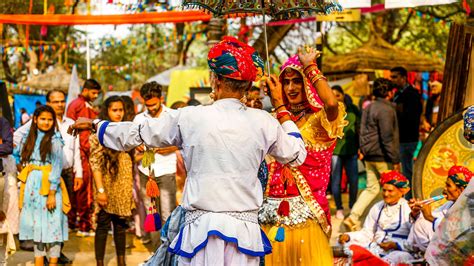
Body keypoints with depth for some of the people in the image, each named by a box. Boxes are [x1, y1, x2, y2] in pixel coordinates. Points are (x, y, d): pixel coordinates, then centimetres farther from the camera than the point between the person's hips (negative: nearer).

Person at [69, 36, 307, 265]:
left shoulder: (189, 118, -4)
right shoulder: (263, 122, -2)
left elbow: (137, 133, 8)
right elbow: (297, 156, 14)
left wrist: (94, 125, 24)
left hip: (202, 226, -1)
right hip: (245, 229, 1)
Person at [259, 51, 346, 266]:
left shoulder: (319, 119, -2)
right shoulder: (276, 118, 13)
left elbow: (332, 103, -26)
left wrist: (310, 67, -13)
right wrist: (278, 104, -1)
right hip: (272, 211, 4)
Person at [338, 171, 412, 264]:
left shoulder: (409, 210, -2)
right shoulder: (377, 208, 16)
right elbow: (367, 232, 14)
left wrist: (395, 245, -20)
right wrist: (348, 236, -2)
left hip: (396, 250, -5)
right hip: (375, 246, 5)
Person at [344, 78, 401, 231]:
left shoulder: (368, 108, 13)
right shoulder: (386, 110, -15)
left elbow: (363, 133, 18)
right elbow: (387, 137, -18)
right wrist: (395, 160, -15)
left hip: (369, 156, 8)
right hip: (382, 157, -8)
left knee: (372, 188, 11)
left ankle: (353, 217, 0)